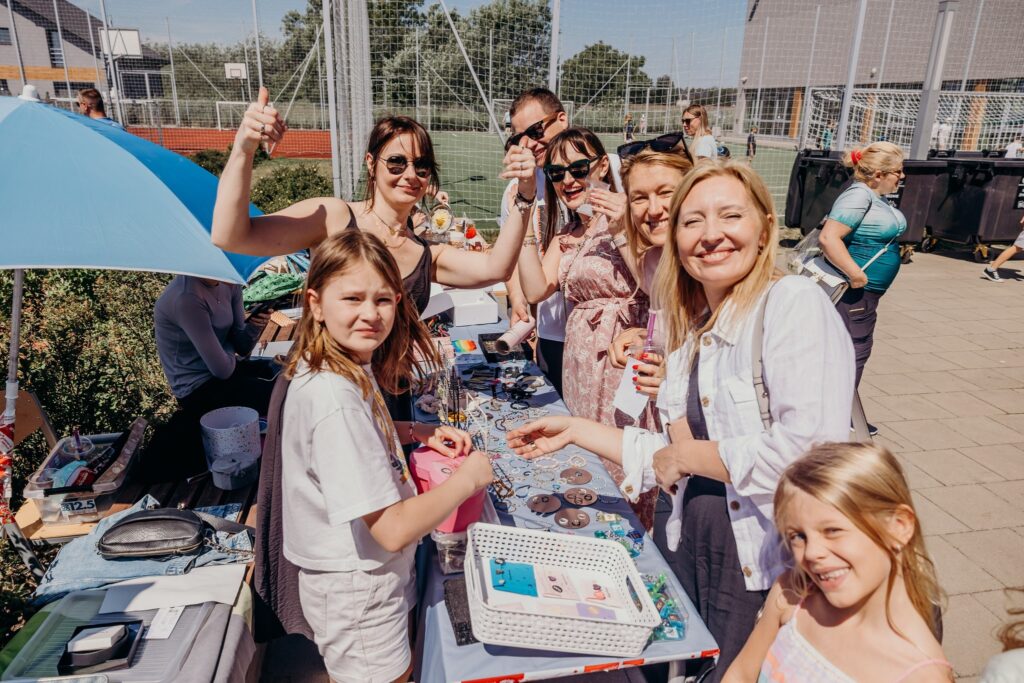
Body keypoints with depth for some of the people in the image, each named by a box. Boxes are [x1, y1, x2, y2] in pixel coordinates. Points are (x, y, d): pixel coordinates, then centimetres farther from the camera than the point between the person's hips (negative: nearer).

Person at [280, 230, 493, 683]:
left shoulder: (350, 368, -5)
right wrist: (468, 479, -18)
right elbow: (393, 530, -32)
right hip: (357, 590, -8)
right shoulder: (336, 398, -33)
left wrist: (415, 432, 2)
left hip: (373, 572, 9)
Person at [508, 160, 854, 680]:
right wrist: (576, 431, 8)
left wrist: (688, 455, -14)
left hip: (771, 565, -6)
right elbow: (677, 455, 8)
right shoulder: (692, 330, 7)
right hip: (694, 549, 6)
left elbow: (809, 449, -26)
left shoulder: (795, 303, -15)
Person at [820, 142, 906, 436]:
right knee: (853, 353, -4)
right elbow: (828, 237, -32)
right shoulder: (859, 195, -20)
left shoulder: (874, 197, 11)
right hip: (854, 292, -11)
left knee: (859, 351, 18)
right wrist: (856, 275, -28)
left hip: (866, 292, 11)